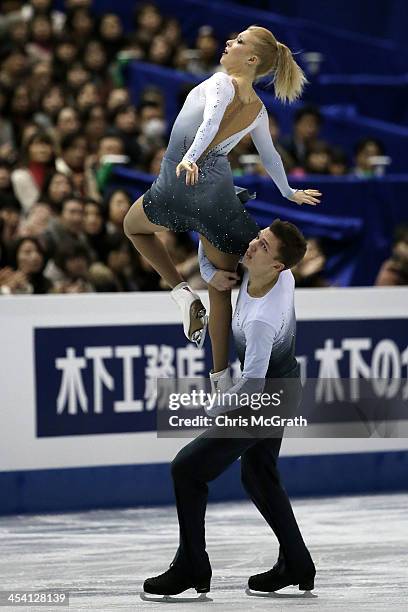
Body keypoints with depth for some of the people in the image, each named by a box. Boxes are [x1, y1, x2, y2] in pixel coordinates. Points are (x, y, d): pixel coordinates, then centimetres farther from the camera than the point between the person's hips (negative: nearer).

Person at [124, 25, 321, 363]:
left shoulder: (221, 82, -7)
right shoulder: (258, 109, 12)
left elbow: (210, 122, -26)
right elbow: (270, 156, 26)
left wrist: (189, 157, -42)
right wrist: (289, 192, 43)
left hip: (181, 183, -5)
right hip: (219, 188, 5)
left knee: (133, 225, 28)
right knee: (221, 290, 11)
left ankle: (183, 291, 11)